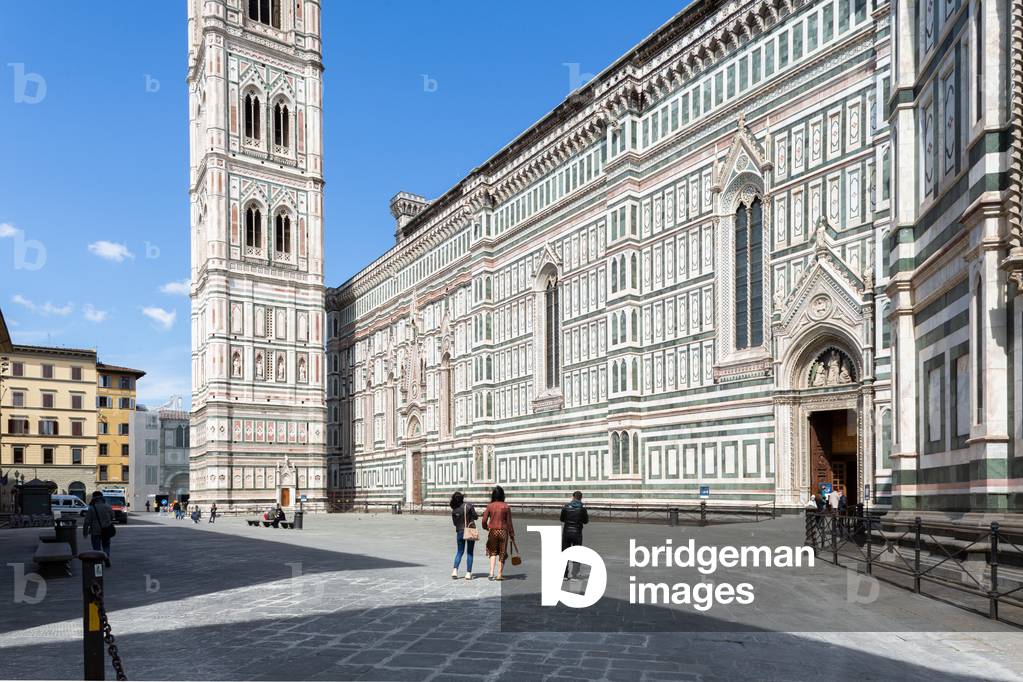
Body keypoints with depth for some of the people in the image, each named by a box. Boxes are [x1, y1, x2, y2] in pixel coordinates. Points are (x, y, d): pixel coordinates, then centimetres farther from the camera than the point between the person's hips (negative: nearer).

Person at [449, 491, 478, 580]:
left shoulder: (454, 510, -3)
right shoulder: (468, 506, -11)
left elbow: (455, 523, 6)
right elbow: (475, 517, -6)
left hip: (460, 532, 2)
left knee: (459, 552, 14)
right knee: (470, 553, 7)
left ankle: (455, 570, -4)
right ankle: (468, 573, 5)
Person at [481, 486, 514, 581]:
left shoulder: (490, 506, -3)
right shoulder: (506, 507, -6)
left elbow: (484, 521, -3)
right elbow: (509, 523, -5)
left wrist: (486, 528, 19)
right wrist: (512, 536, 3)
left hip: (492, 531, 1)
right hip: (503, 531, -1)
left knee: (493, 552, 15)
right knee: (502, 553, 10)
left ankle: (491, 573, 1)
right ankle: (499, 574, 13)